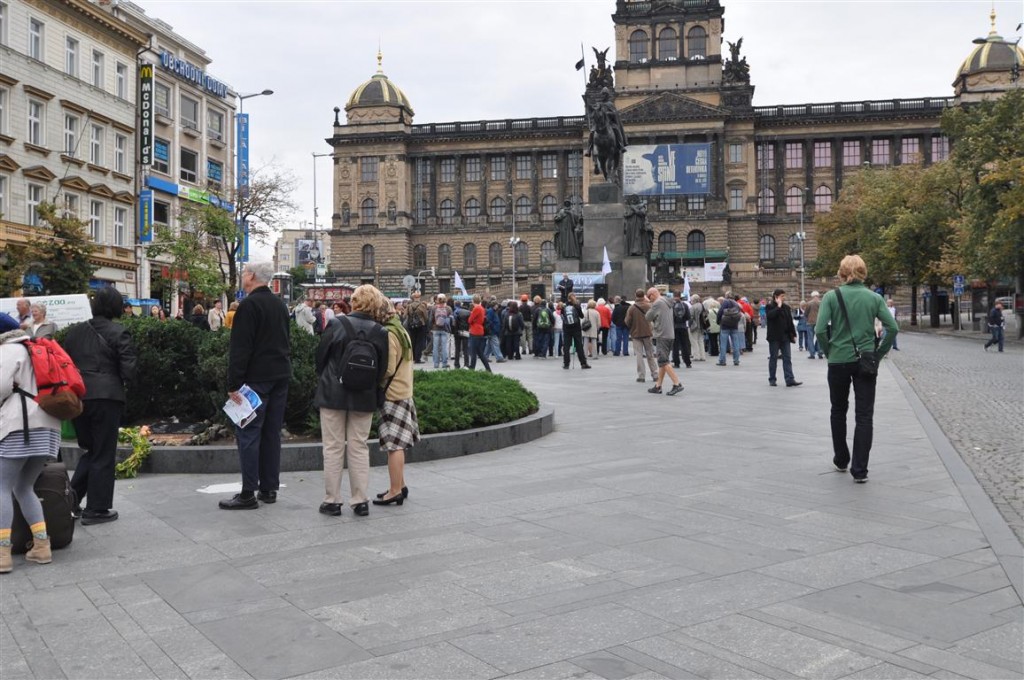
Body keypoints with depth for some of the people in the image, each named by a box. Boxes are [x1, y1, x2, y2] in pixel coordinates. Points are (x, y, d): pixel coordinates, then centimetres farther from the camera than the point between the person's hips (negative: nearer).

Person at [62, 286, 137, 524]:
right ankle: (96, 509, 9)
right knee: (103, 455, 5)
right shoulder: (118, 333, -9)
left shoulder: (74, 331, 7)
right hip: (106, 398, -5)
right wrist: (122, 378, 8)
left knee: (89, 450, 21)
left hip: (77, 397, 5)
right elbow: (129, 370, -12)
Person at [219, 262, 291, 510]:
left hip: (256, 378, -8)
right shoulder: (280, 304, 13)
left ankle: (248, 494, -6)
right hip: (280, 376, 8)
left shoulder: (249, 305, -13)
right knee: (271, 433, 11)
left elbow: (240, 348, -18)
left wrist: (234, 384, -16)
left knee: (248, 433, -5)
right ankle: (269, 488, 16)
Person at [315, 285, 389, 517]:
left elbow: (320, 356, -1)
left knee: (333, 448, 7)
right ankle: (360, 501, 13)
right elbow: (382, 369, -1)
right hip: (364, 399, 2)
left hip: (333, 395, -2)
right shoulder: (380, 333, -6)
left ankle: (332, 501, 11)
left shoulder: (339, 325, -10)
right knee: (359, 448, 11)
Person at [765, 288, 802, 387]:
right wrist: (778, 306, -18)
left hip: (785, 337, 5)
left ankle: (790, 380, -5)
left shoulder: (786, 307, 12)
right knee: (773, 358, 3)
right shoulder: (769, 307, -3)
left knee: (787, 358, -1)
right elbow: (770, 315, -25)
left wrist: (793, 334, 10)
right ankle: (772, 379, 11)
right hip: (774, 337, -4)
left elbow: (790, 322, 14)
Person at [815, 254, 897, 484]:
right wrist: (879, 353, 4)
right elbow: (892, 328, -6)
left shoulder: (831, 296, -5)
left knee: (838, 411, 18)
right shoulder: (874, 297, 0)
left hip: (839, 361, 0)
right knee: (864, 415, 5)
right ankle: (859, 470, 2)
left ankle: (841, 460, 29)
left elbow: (820, 330, -13)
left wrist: (829, 352, 1)